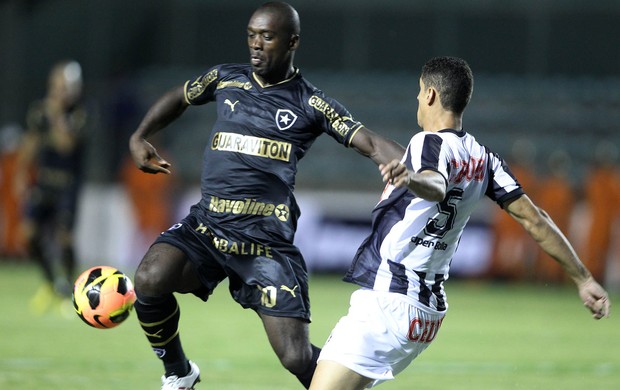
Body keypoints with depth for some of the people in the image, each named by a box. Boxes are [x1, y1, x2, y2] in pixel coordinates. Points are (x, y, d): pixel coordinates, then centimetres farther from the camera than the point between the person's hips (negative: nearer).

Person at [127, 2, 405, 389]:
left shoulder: (312, 105, 3)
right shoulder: (225, 79, 12)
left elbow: (371, 143, -8)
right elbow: (177, 98, 32)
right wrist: (139, 138, 17)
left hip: (267, 241, -3)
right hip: (206, 226, 3)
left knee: (298, 359, -11)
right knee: (150, 280, -27)